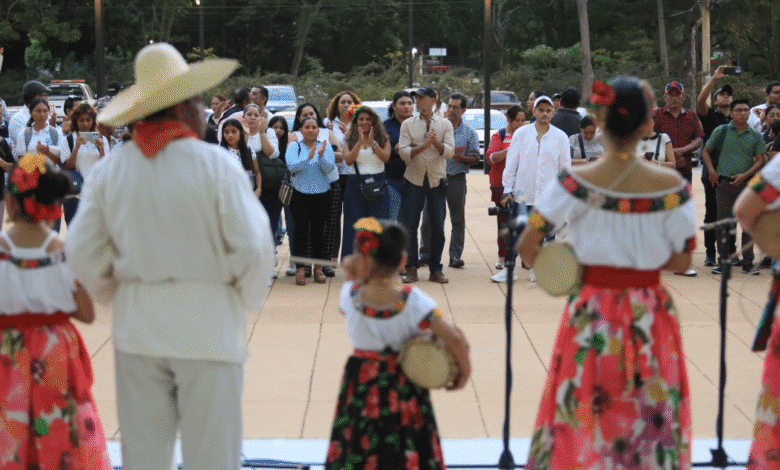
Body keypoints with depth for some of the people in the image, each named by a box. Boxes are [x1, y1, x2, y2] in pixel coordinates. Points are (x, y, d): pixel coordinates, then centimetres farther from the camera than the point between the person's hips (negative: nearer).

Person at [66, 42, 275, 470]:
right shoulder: (216, 165, -11)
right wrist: (246, 302, 5)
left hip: (137, 327, 4)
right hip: (207, 325, -4)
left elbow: (82, 251, 1)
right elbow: (253, 247, -12)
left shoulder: (108, 170, 0)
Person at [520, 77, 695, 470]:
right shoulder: (671, 186, -9)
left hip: (591, 315, 0)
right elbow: (681, 261, -2)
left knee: (579, 424, 10)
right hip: (650, 319, 1)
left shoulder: (575, 182, -11)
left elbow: (526, 248, -9)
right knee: (651, 424, 12)